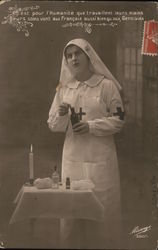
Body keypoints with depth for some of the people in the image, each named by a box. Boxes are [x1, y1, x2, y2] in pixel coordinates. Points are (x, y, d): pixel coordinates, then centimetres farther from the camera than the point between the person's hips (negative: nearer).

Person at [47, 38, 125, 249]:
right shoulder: (64, 88, 8)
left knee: (101, 207, 2)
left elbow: (118, 120, -3)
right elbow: (54, 126, 10)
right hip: (72, 158, 3)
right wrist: (61, 115, -11)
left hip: (100, 157, -3)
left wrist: (91, 126, -15)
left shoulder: (106, 85, -4)